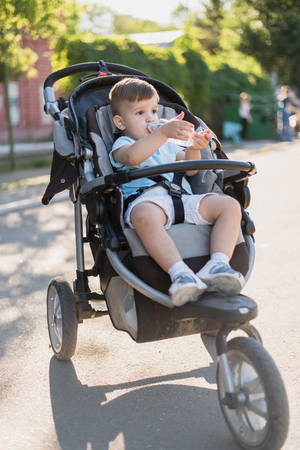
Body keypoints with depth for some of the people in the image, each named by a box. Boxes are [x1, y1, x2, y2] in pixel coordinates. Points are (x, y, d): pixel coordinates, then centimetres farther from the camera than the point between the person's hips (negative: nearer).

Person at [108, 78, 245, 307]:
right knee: (145, 216, -43)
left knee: (230, 205, -17)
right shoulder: (122, 145, 16)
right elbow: (132, 156, -11)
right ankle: (181, 274, -52)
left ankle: (217, 266, -34)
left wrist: (193, 150, 5)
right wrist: (163, 132, -23)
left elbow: (190, 169, 27)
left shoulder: (168, 144, 37)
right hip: (147, 199, -6)